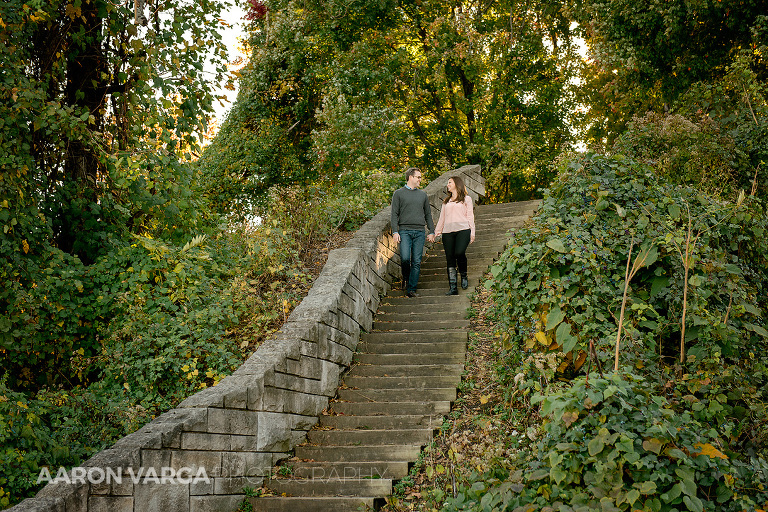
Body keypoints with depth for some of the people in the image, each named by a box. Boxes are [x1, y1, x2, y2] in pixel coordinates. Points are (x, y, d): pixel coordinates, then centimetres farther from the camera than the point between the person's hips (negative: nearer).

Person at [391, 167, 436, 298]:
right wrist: (395, 232, -8)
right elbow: (394, 214, 2)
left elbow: (428, 215, 19)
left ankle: (411, 289, 2)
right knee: (405, 258, -16)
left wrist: (432, 232, 11)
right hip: (404, 231, -3)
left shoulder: (423, 195, 17)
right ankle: (406, 278, 14)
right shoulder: (398, 194, 7)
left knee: (416, 262, -2)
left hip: (419, 232, 3)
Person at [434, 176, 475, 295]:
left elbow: (470, 217, 8)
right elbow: (442, 218, 27)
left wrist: (472, 233, -1)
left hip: (463, 229, -4)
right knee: (450, 258, -4)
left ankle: (464, 276, 1)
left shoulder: (466, 199, 13)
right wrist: (435, 232, 20)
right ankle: (453, 287, -4)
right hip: (447, 231, 4)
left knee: (459, 253, -25)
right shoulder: (446, 201, 25)